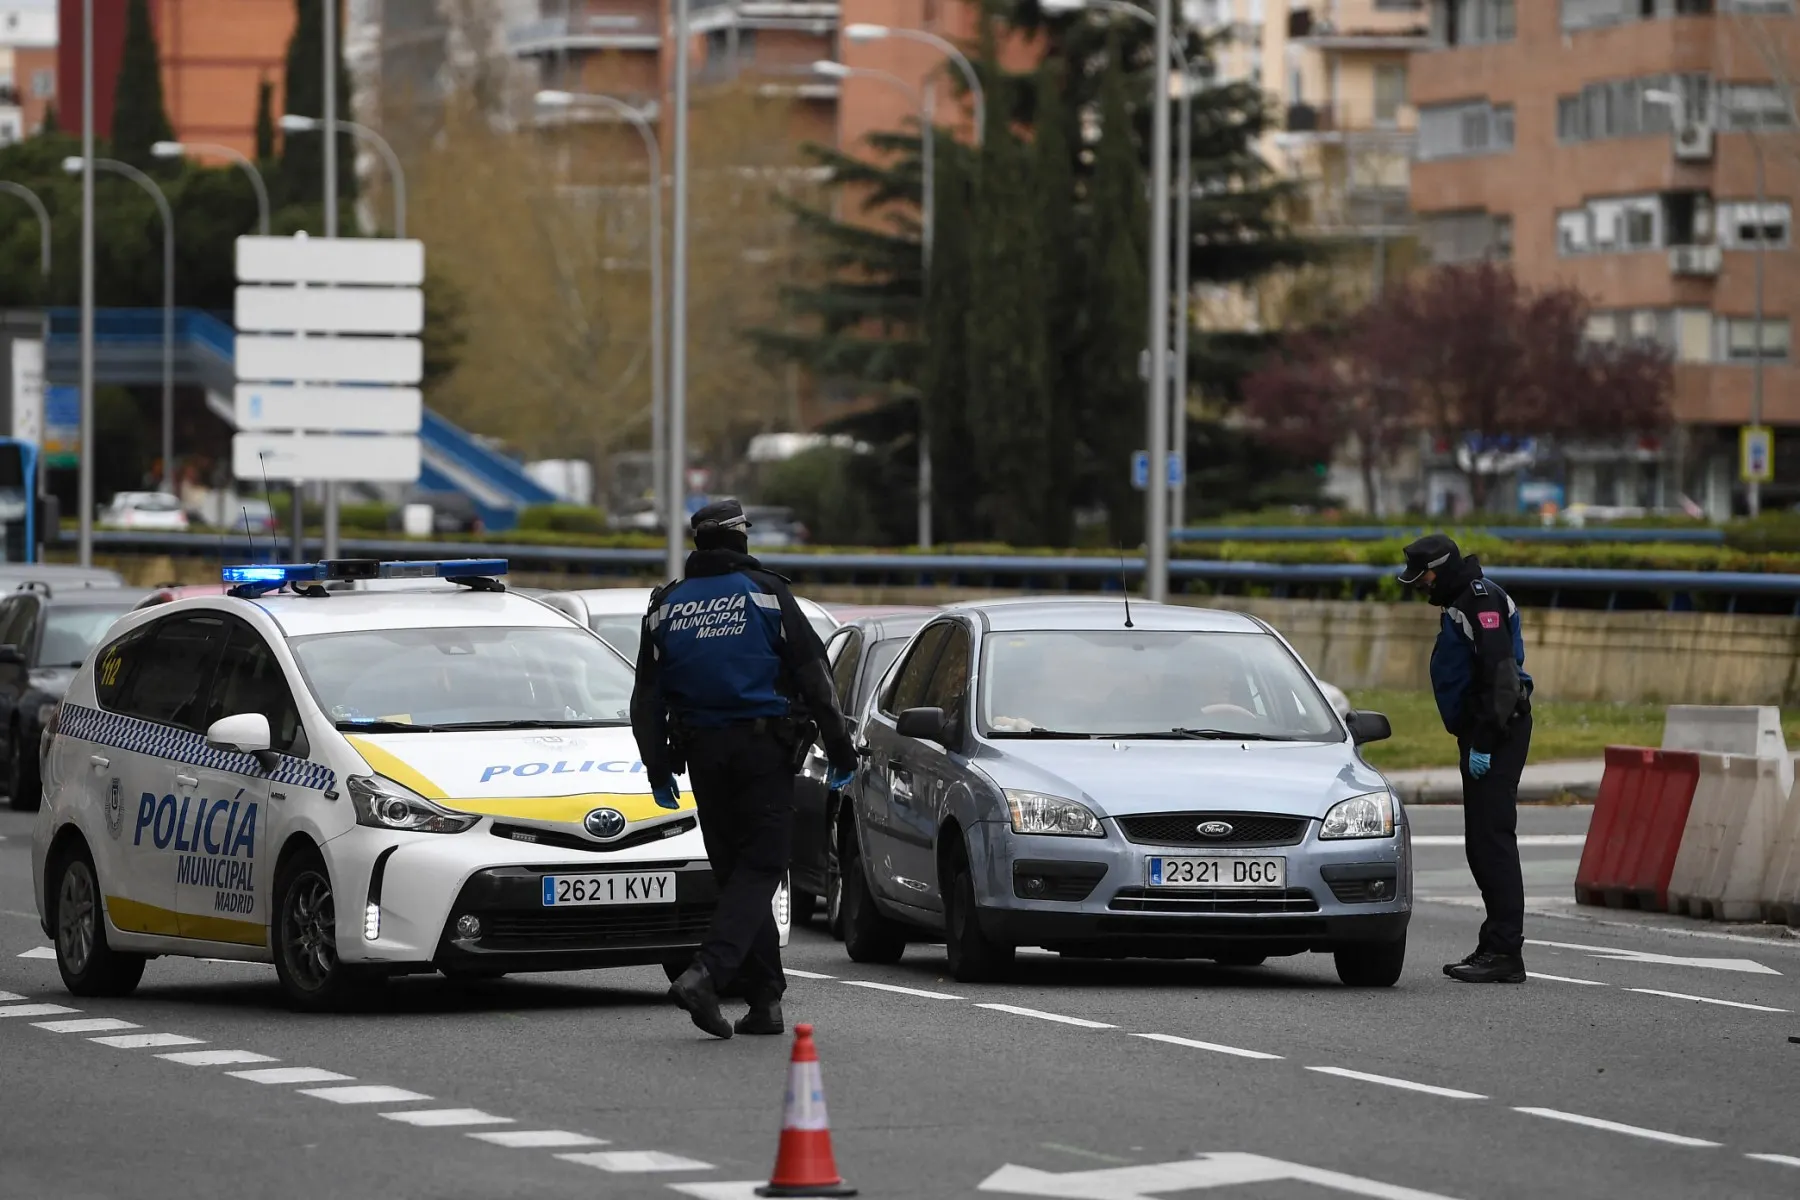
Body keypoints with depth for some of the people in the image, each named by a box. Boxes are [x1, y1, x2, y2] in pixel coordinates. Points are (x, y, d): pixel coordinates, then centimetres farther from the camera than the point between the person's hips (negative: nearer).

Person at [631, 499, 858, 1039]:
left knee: (735, 869, 11)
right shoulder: (766, 593, -2)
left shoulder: (666, 605, 9)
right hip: (763, 749, -4)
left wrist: (657, 766, 17)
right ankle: (707, 972, -24)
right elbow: (813, 675, -3)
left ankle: (765, 997, 10)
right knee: (760, 868, -4)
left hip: (702, 751, 4)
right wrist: (839, 746, 2)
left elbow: (647, 695, 12)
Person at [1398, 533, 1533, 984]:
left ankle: (1504, 951, -15)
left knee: (1492, 839, -13)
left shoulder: (1482, 600, -13)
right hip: (1481, 737, 11)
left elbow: (1498, 673, -22)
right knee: (1482, 844, 13)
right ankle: (1497, 947, 17)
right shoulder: (1462, 603, 21)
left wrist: (1484, 743, -23)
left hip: (1495, 734, -11)